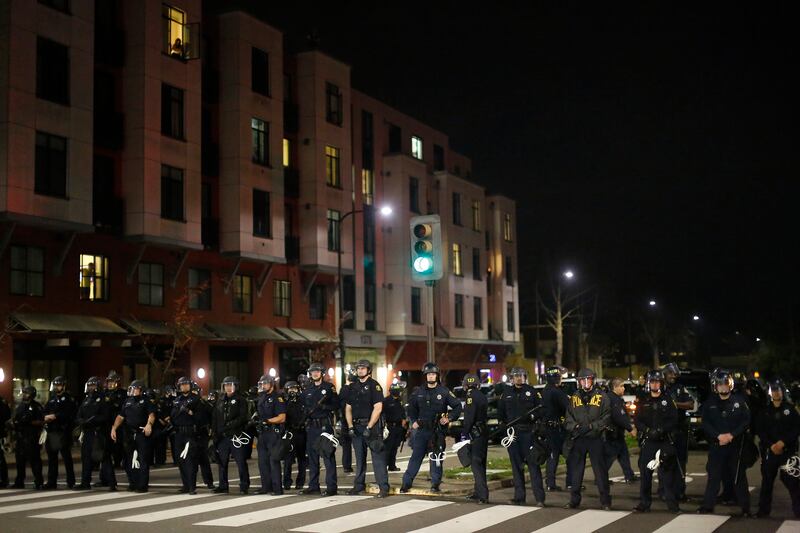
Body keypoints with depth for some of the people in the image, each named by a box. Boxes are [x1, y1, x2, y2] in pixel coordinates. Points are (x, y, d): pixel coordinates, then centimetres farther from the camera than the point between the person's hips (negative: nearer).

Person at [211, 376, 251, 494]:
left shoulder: (241, 400, -1)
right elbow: (214, 419, 16)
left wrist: (229, 425, -18)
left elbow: (243, 418, -11)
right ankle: (223, 486, 18)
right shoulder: (220, 401, 15)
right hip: (222, 437, 5)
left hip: (236, 436, -5)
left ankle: (244, 486, 2)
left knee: (241, 462, -4)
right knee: (222, 462, 10)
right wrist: (215, 433, 6)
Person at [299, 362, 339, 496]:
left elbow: (336, 405, -5)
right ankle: (313, 486, 16)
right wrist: (306, 412, 0)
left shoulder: (329, 387, 1)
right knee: (312, 457, 9)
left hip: (325, 425, -6)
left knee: (328, 456, -8)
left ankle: (331, 487, -7)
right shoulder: (307, 391, 16)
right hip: (311, 427, 6)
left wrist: (323, 406, -19)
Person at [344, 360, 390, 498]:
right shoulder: (353, 387, 14)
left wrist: (369, 427, -16)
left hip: (372, 426, -6)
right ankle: (359, 485, 21)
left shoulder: (374, 386, -5)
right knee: (359, 458, 12)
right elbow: (348, 408, 15)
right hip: (356, 426, 6)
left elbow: (378, 408, -12)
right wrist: (350, 427, 3)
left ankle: (383, 487, -9)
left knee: (378, 457, -9)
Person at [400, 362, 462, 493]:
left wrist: (449, 417, -9)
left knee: (436, 458, -1)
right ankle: (406, 483, 4)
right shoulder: (419, 392, 9)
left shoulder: (444, 391, -1)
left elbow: (457, 406, 3)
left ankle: (435, 484, 8)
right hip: (422, 429, 2)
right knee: (415, 456, 2)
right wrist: (413, 420, 11)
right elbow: (411, 407, 24)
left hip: (438, 431, -2)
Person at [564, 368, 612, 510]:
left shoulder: (602, 397, 1)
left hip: (595, 439, -3)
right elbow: (568, 419, 8)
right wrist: (576, 426, -11)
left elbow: (606, 418, -5)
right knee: (576, 470, 9)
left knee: (600, 470, -1)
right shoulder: (574, 398, 10)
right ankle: (574, 500, 18)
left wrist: (591, 426, -16)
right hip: (577, 439, 3)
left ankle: (605, 501, 8)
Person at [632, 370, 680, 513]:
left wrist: (661, 430, -16)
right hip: (647, 441, 2)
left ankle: (672, 503, 1)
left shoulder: (668, 400, 6)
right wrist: (648, 430, -13)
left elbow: (674, 420, -2)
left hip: (665, 441, -2)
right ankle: (644, 503, 9)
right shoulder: (643, 402, 12)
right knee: (645, 472, 2)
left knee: (668, 472, -5)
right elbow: (638, 421, 5)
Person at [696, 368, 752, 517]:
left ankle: (745, 507, 9)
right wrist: (718, 436, -14)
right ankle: (708, 504, 10)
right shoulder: (710, 403, 4)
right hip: (716, 444, 1)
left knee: (739, 475, 3)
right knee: (713, 475, 3)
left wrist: (732, 435, -14)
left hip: (736, 444, -1)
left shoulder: (739, 400, 1)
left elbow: (746, 420, -3)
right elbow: (705, 423, 0)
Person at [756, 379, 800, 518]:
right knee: (767, 480, 5)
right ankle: (764, 509, 12)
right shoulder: (765, 411, 10)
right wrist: (771, 445, -10)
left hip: (788, 450, -2)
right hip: (769, 450, 2)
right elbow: (760, 430, 5)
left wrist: (783, 442, -12)